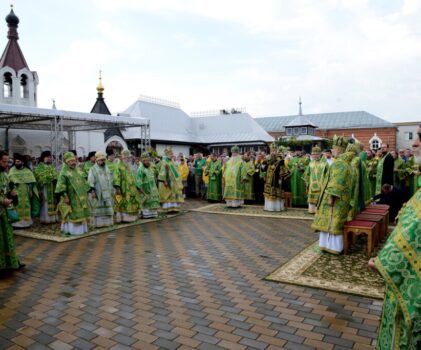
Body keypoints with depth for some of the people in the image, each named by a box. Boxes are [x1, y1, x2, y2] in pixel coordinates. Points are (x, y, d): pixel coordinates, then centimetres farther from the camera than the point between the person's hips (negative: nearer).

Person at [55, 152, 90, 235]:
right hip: (71, 198, -7)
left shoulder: (77, 171, 13)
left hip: (80, 197, 7)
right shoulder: (64, 173, -9)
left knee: (81, 213, 11)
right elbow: (61, 186, -17)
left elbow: (83, 182, 20)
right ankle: (70, 230, 9)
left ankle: (81, 228, 21)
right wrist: (64, 196, -23)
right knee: (72, 214, -1)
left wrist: (86, 192, 16)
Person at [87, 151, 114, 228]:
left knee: (107, 208, 8)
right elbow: (90, 182, -11)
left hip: (107, 193, 6)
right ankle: (97, 223, 4)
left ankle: (106, 222, 16)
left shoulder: (107, 168, 15)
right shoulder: (93, 170, -4)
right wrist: (92, 191, -19)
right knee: (98, 209, -2)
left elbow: (110, 180, 19)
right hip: (97, 194, -6)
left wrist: (112, 190, 15)